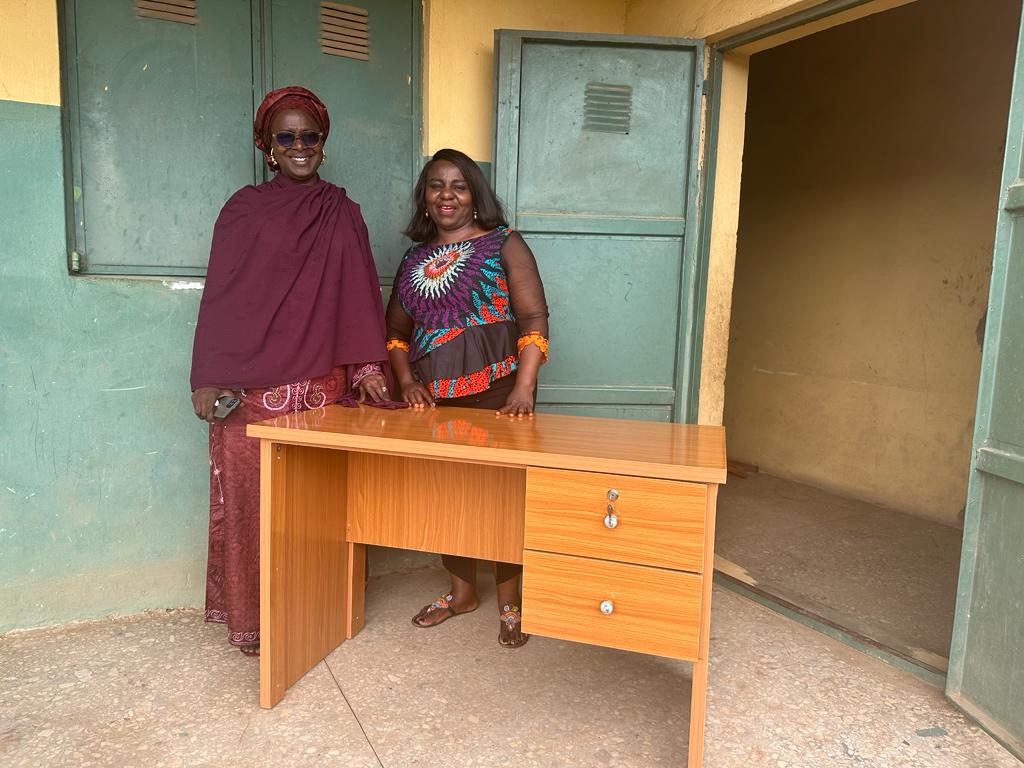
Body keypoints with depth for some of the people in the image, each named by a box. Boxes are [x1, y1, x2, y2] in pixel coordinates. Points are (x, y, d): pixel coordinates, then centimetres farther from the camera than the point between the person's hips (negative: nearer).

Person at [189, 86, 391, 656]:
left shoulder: (342, 214, 12)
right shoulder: (245, 209, 6)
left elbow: (360, 293, 7)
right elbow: (220, 296, 2)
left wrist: (368, 365, -5)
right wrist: (208, 378, -5)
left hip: (323, 382, 2)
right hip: (253, 384, -2)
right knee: (251, 496, 0)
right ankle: (251, 616, 14)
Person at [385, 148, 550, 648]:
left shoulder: (503, 245, 1)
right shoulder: (414, 258, 15)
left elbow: (533, 319, -7)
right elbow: (396, 330, 17)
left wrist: (524, 387, -19)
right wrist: (407, 381, 0)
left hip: (495, 395, -4)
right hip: (434, 400, 5)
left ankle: (508, 604, 17)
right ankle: (462, 592, 29)